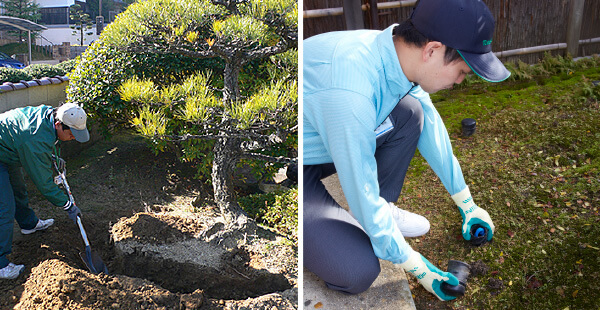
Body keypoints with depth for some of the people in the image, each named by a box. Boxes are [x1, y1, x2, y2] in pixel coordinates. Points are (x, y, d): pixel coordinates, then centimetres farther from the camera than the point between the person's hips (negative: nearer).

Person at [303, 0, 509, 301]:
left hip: (320, 147, 8)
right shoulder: (351, 92, -36)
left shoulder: (398, 51, -9)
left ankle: (381, 211, 10)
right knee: (358, 273, -20)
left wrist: (467, 204, 15)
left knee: (410, 114, -4)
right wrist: (416, 266, -12)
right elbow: (363, 196, -27)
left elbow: (431, 127, 4)